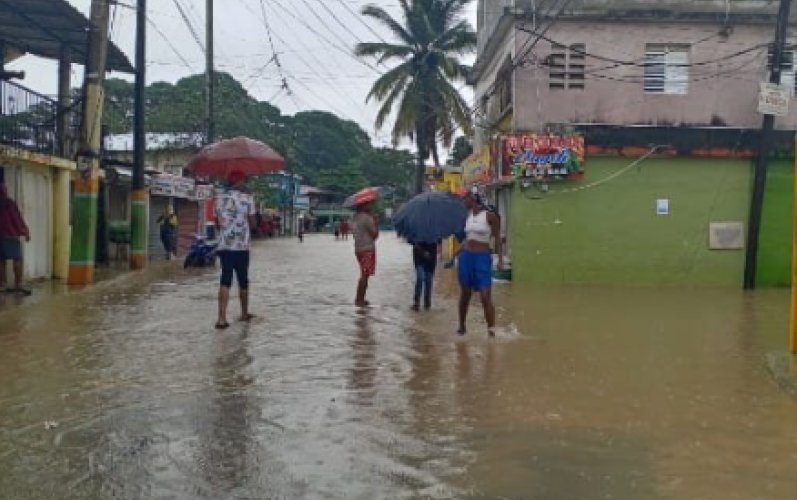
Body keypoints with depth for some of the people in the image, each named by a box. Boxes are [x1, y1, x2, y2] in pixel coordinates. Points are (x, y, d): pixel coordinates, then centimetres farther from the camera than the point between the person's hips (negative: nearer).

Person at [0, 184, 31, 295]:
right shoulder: (10, 203, -5)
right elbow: (18, 219, -7)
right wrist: (26, 232, -2)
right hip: (11, 235, -6)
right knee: (17, 259, -8)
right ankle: (18, 284, -16)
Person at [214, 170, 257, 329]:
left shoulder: (220, 198, 6)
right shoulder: (247, 198, -6)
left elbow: (218, 222, 12)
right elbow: (252, 223, -3)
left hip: (223, 245, 3)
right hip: (241, 246, -3)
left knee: (225, 281, 0)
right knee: (243, 281, 12)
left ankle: (222, 318, -12)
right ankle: (244, 313, 27)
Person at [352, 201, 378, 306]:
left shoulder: (358, 217, 12)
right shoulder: (367, 218, -16)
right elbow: (375, 234, -15)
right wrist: (375, 221, -4)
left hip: (360, 249, 10)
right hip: (367, 249, -10)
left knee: (364, 275, 15)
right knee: (365, 275, -7)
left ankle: (359, 299, 19)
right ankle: (360, 300, -5)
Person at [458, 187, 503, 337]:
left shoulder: (489, 216, -7)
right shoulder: (468, 215, 10)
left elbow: (497, 239, -5)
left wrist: (500, 259, -12)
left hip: (483, 257, -5)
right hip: (466, 256, 5)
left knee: (486, 297, -10)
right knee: (465, 294, 12)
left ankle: (491, 330, -7)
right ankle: (461, 326, 25)